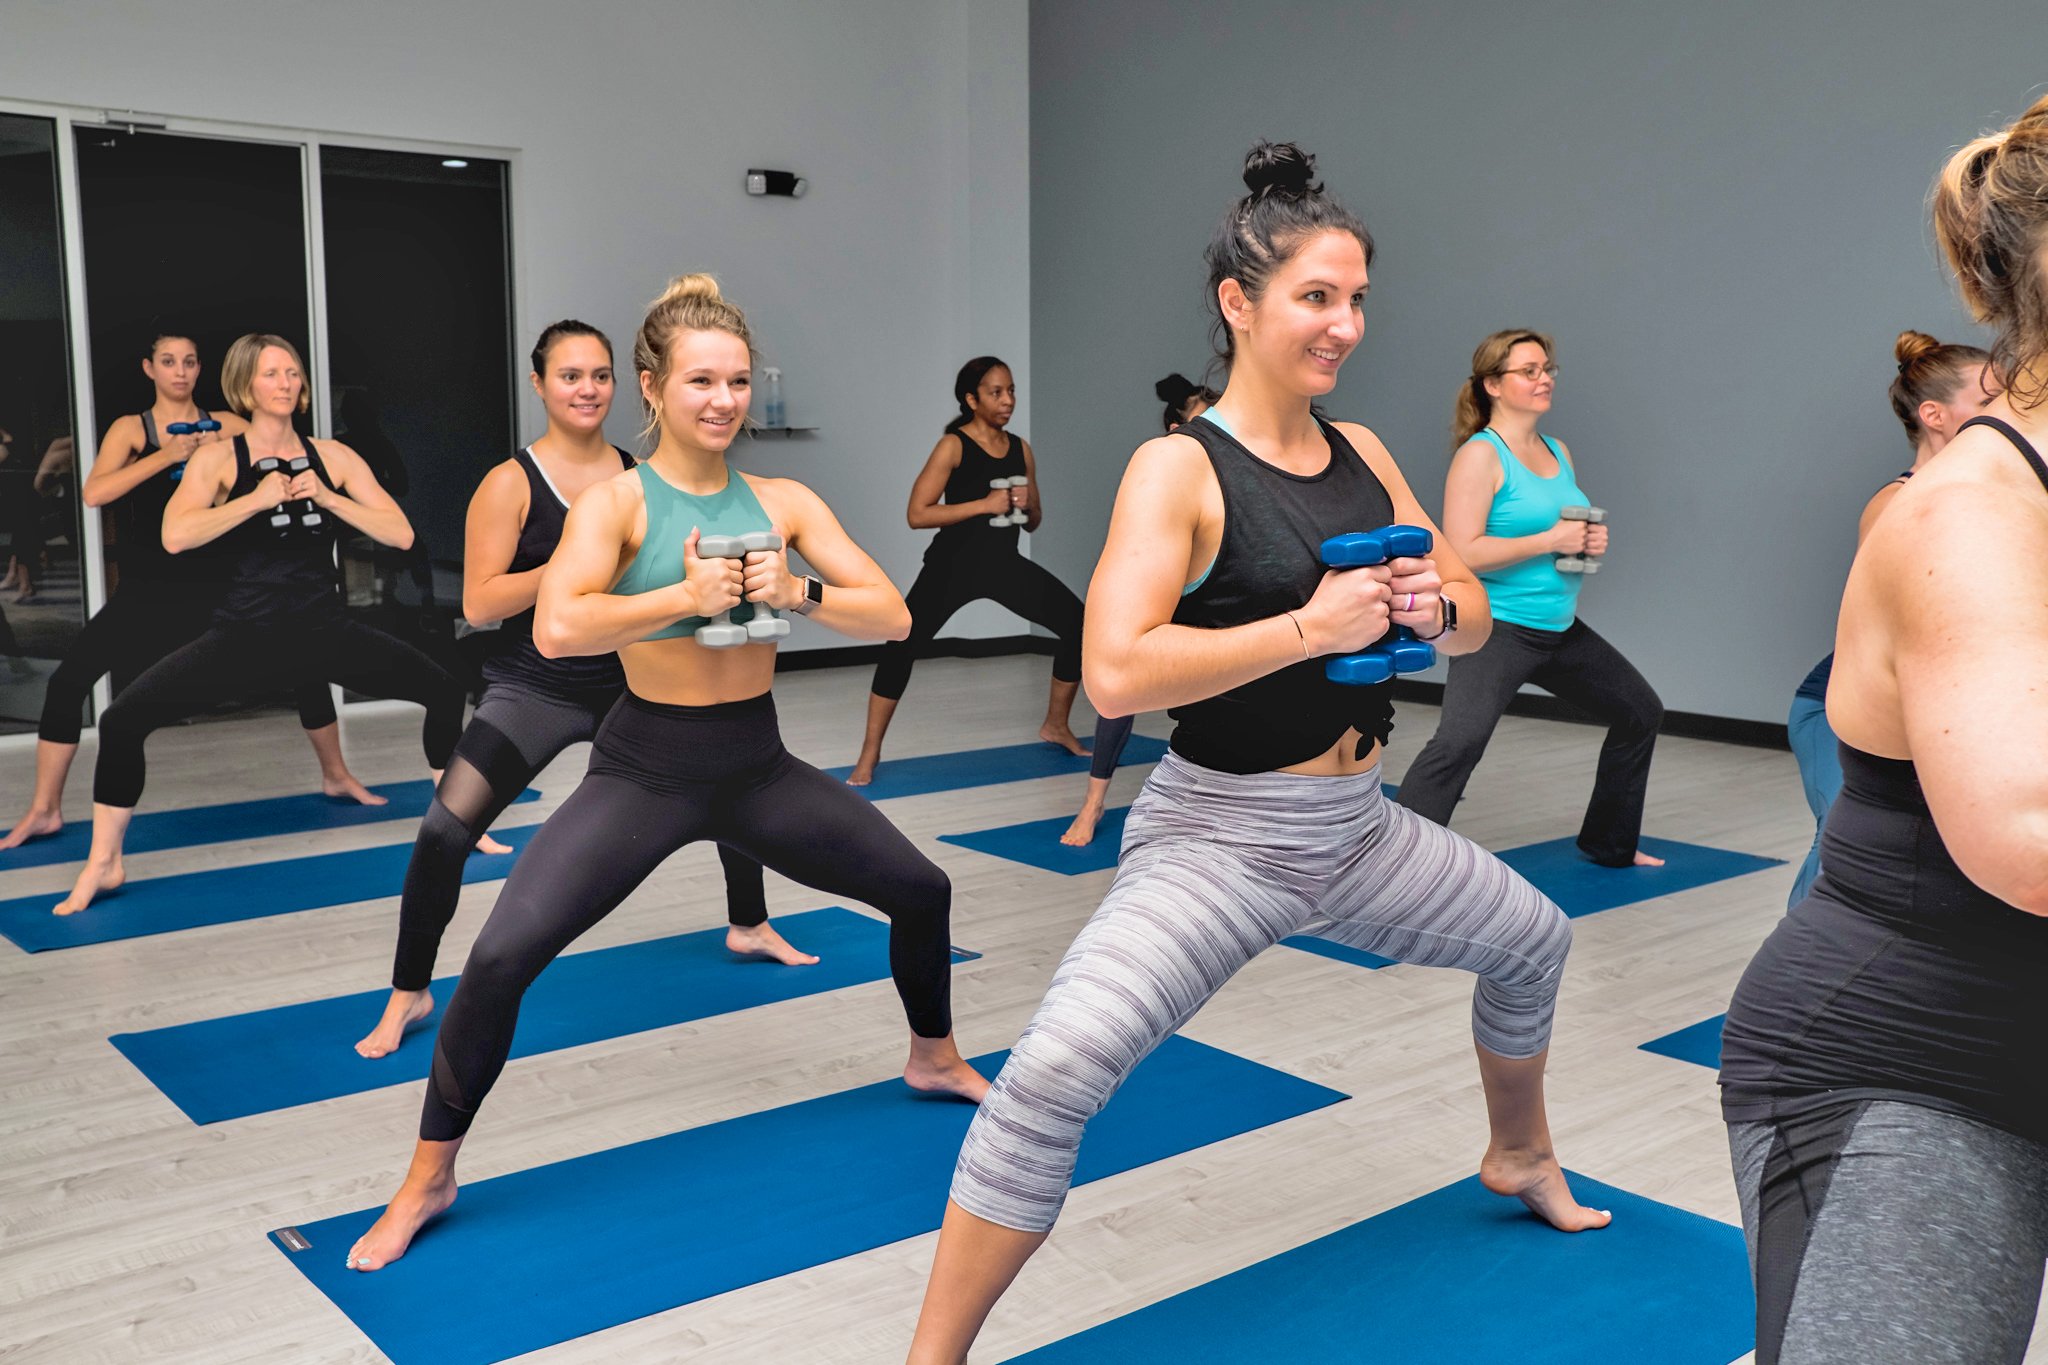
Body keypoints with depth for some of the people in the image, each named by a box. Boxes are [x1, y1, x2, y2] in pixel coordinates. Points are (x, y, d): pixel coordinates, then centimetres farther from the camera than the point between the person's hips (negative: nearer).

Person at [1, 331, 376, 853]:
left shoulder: (226, 425, 2)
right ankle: (43, 811, 5)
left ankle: (336, 776, 21)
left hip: (216, 584, 1)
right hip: (147, 590, -1)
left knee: (306, 666, -2)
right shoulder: (131, 428, -1)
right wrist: (167, 455, -25)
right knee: (67, 682, -10)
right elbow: (94, 493, -16)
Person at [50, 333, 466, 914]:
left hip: (324, 631, 2)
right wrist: (259, 498, -20)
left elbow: (400, 533, -3)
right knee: (123, 719, -17)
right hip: (244, 636, -2)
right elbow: (176, 536, -19)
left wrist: (327, 497, -13)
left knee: (445, 689, -6)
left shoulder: (333, 456, 5)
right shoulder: (218, 457, -2)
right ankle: (103, 864, 3)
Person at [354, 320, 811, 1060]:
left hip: (631, 682, 4)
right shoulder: (510, 483, -10)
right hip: (535, 689, -4)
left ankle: (750, 927, 38)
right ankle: (409, 995, 4)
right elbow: (479, 604, -15)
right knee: (445, 831, -19)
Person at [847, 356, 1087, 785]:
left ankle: (1057, 725, 19)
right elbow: (917, 514, -18)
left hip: (1005, 564, 5)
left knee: (1079, 623, -1)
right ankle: (869, 753, -5)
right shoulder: (953, 446, -11)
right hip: (953, 565, -5)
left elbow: (1033, 523, 15)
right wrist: (984, 504, -23)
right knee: (901, 645, -17)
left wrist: (1029, 506, -10)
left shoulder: (1021, 449, 6)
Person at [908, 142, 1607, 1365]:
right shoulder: (1181, 469, -14)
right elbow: (1116, 673, -26)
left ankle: (1521, 1158, 56)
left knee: (1535, 941, 26)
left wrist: (1438, 604, -12)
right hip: (1219, 838, -7)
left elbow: (1476, 622, 11)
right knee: (1056, 1071, -26)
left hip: (1357, 827, 8)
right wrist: (1307, 628, -28)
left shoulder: (1362, 453, 5)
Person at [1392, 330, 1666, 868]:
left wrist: (1591, 541, 0)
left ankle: (1609, 843, 38)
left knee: (1641, 713, 20)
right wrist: (1550, 541, -20)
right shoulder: (1480, 455, -11)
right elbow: (1462, 553, -21)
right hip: (1497, 627, -9)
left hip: (1562, 628, 9)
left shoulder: (1559, 453, 12)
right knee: (1458, 743, -28)